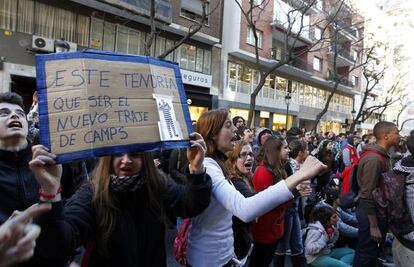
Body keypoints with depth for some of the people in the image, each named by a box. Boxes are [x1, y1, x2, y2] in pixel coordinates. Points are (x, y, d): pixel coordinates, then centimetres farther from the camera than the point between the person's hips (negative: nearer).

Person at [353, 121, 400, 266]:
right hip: (370, 212, -9)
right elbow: (368, 194, -25)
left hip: (379, 210, 9)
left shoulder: (382, 155, 6)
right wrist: (373, 226, -22)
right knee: (366, 254, 6)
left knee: (375, 251, 24)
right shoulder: (373, 158, -25)